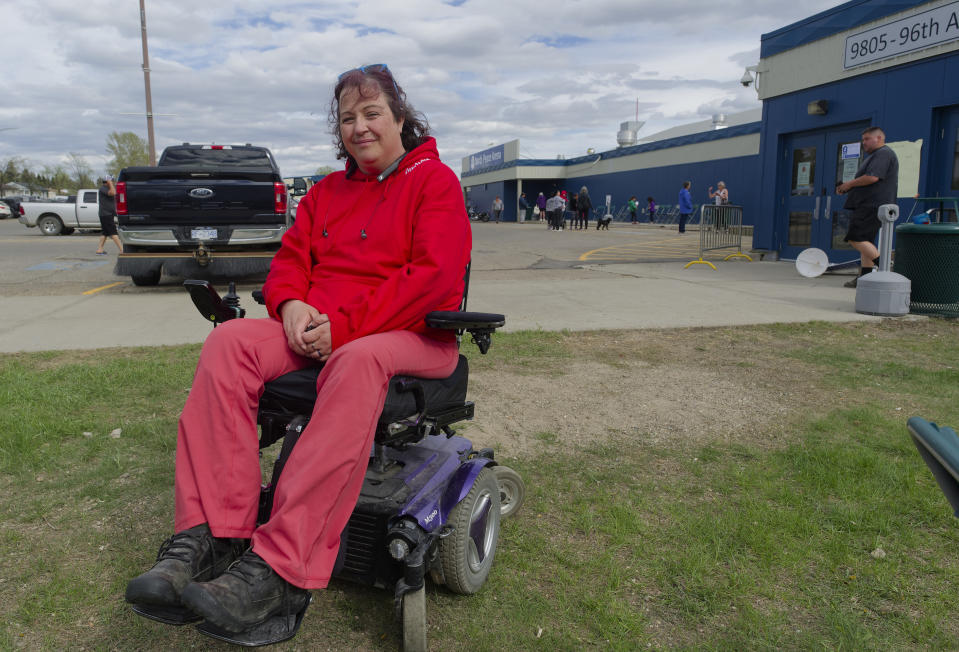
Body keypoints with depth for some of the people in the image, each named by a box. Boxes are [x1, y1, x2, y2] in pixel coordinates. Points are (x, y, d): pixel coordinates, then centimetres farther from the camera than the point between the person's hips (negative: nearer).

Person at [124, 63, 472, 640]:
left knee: (358, 363, -40)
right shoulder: (327, 191, 24)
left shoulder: (435, 181, 3)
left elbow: (435, 277, -11)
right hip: (318, 330, 6)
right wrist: (292, 305, -7)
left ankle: (279, 571, -41)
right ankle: (207, 539, -27)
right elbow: (290, 259, 18)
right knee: (229, 342, -20)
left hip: (413, 335, -5)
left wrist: (345, 324, -18)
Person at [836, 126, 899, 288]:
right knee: (865, 241, 8)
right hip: (867, 205, 11)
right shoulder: (875, 155, 26)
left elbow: (872, 177, -22)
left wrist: (849, 184, -10)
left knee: (856, 239, -17)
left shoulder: (883, 153, -8)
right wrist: (847, 188, 14)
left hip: (872, 206, -11)